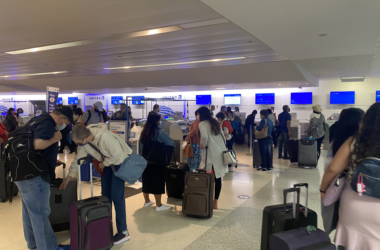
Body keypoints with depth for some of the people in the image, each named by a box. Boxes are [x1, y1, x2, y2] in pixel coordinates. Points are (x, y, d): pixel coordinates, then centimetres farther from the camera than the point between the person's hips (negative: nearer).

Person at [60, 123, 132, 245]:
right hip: (107, 163, 7)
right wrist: (68, 179, 4)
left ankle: (123, 231, 2)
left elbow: (117, 154, -30)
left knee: (116, 196, -9)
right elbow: (78, 158, 1)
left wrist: (104, 163, -14)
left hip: (120, 161, -7)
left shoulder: (105, 136, -36)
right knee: (105, 195, 11)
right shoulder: (84, 140, -11)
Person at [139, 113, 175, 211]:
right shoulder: (160, 132, -13)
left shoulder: (144, 132, 7)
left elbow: (141, 146, 12)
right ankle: (158, 205, 8)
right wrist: (163, 144, 6)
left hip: (145, 161, 7)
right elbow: (172, 144, -16)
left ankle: (147, 201, 30)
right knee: (157, 182, 1)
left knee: (146, 181, 16)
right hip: (158, 162, -7)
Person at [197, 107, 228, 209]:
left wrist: (202, 145, -6)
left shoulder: (202, 124, -5)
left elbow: (204, 137, -22)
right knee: (218, 177, 9)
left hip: (211, 153, -7)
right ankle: (215, 202, 17)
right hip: (221, 152, 7)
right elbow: (223, 136, 16)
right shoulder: (215, 123, 17)